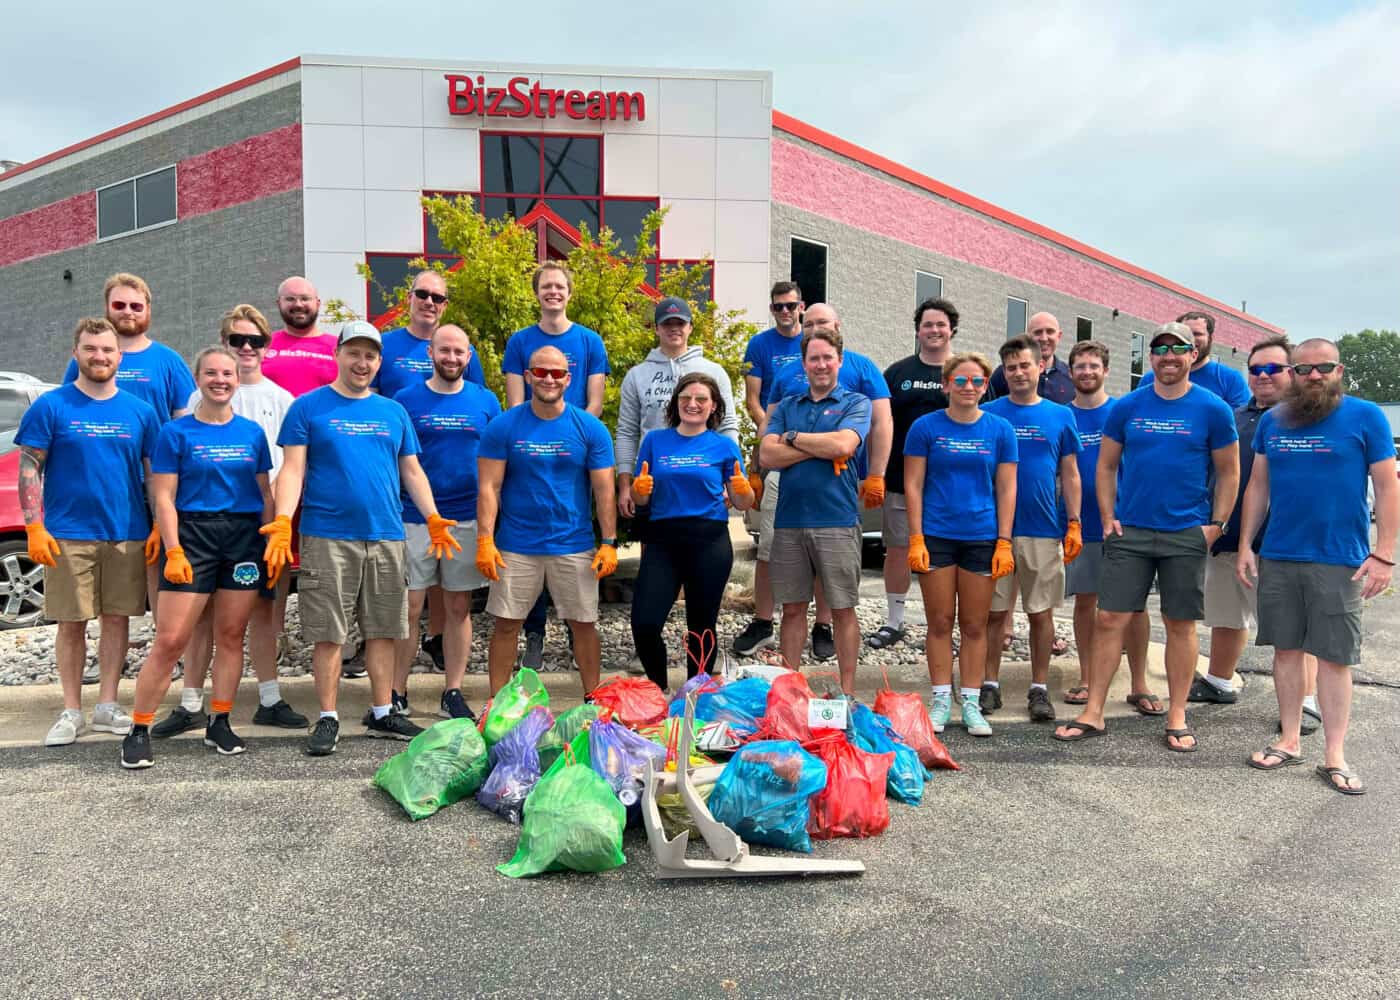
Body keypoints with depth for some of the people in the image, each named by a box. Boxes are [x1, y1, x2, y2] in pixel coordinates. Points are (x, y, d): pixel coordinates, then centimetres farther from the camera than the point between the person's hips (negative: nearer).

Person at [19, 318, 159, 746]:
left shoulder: (140, 410, 6)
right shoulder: (51, 406, 0)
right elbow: (29, 470, -1)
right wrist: (35, 526, -10)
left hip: (127, 534, 2)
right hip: (67, 534, -2)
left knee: (117, 618, 7)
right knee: (71, 623, 5)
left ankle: (107, 707, 18)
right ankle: (71, 713, 15)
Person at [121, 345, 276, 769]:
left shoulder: (252, 432, 10)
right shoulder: (176, 432, 1)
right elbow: (163, 497, -3)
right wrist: (173, 551, -12)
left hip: (245, 536, 3)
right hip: (193, 534, -3)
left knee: (231, 635, 8)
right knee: (169, 641, -5)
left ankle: (219, 723, 19)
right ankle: (139, 730, 6)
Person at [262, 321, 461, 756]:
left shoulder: (393, 412, 14)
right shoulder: (308, 407, 3)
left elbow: (411, 471, 15)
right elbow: (293, 469, -3)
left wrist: (432, 517, 1)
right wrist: (283, 520, -17)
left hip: (386, 536, 4)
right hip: (327, 537, -3)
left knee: (383, 630, 9)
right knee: (328, 633, 1)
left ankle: (382, 714, 20)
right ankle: (328, 718, 13)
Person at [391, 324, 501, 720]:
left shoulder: (486, 401, 6)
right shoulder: (406, 400, 2)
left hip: (468, 519, 2)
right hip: (414, 519, -1)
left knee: (459, 608, 8)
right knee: (408, 608, 1)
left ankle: (453, 693, 18)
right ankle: (396, 693, 14)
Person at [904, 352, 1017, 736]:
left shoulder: (1000, 429, 4)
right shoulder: (925, 427, 0)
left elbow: (1006, 489, 4)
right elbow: (913, 486, -1)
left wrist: (1004, 543, -2)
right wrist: (916, 538, -7)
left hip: (982, 538, 1)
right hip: (936, 536, -1)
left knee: (974, 625, 7)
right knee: (940, 622, 5)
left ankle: (971, 704, 17)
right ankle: (941, 700, 16)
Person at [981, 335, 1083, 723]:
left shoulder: (1060, 416, 6)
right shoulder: (988, 413, 3)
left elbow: (1070, 474, 8)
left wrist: (1074, 524, 0)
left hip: (1044, 531, 1)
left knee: (1041, 613, 7)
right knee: (995, 612, 6)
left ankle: (1040, 689, 18)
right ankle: (990, 685, 17)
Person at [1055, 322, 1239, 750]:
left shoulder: (1213, 409, 0)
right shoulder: (1127, 406, 4)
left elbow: (1228, 473, 5)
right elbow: (1106, 466, 9)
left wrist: (1216, 525, -3)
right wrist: (1108, 517, 0)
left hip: (1187, 535, -1)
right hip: (1129, 532, 1)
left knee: (1180, 625, 7)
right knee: (1110, 619, -1)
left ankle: (1177, 718, 19)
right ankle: (1093, 713, 7)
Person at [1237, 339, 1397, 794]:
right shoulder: (1272, 421, 8)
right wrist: (1246, 545, 7)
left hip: (1339, 561, -3)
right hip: (1277, 557, 3)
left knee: (1334, 657, 2)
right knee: (1286, 649, 9)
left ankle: (1335, 756, 11)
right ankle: (1289, 741, 21)